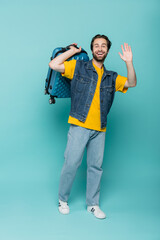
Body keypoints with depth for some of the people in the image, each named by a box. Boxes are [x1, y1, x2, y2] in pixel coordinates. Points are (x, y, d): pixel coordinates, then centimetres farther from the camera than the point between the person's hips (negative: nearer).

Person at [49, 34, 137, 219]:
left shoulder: (111, 77, 17)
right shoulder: (78, 67, 7)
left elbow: (132, 83, 8)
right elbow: (53, 65, -2)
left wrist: (129, 62, -4)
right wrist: (72, 51, 4)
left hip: (99, 129, 4)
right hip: (79, 126, -3)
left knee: (96, 166, 8)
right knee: (71, 163, -2)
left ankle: (92, 204, 22)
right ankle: (63, 200, 18)